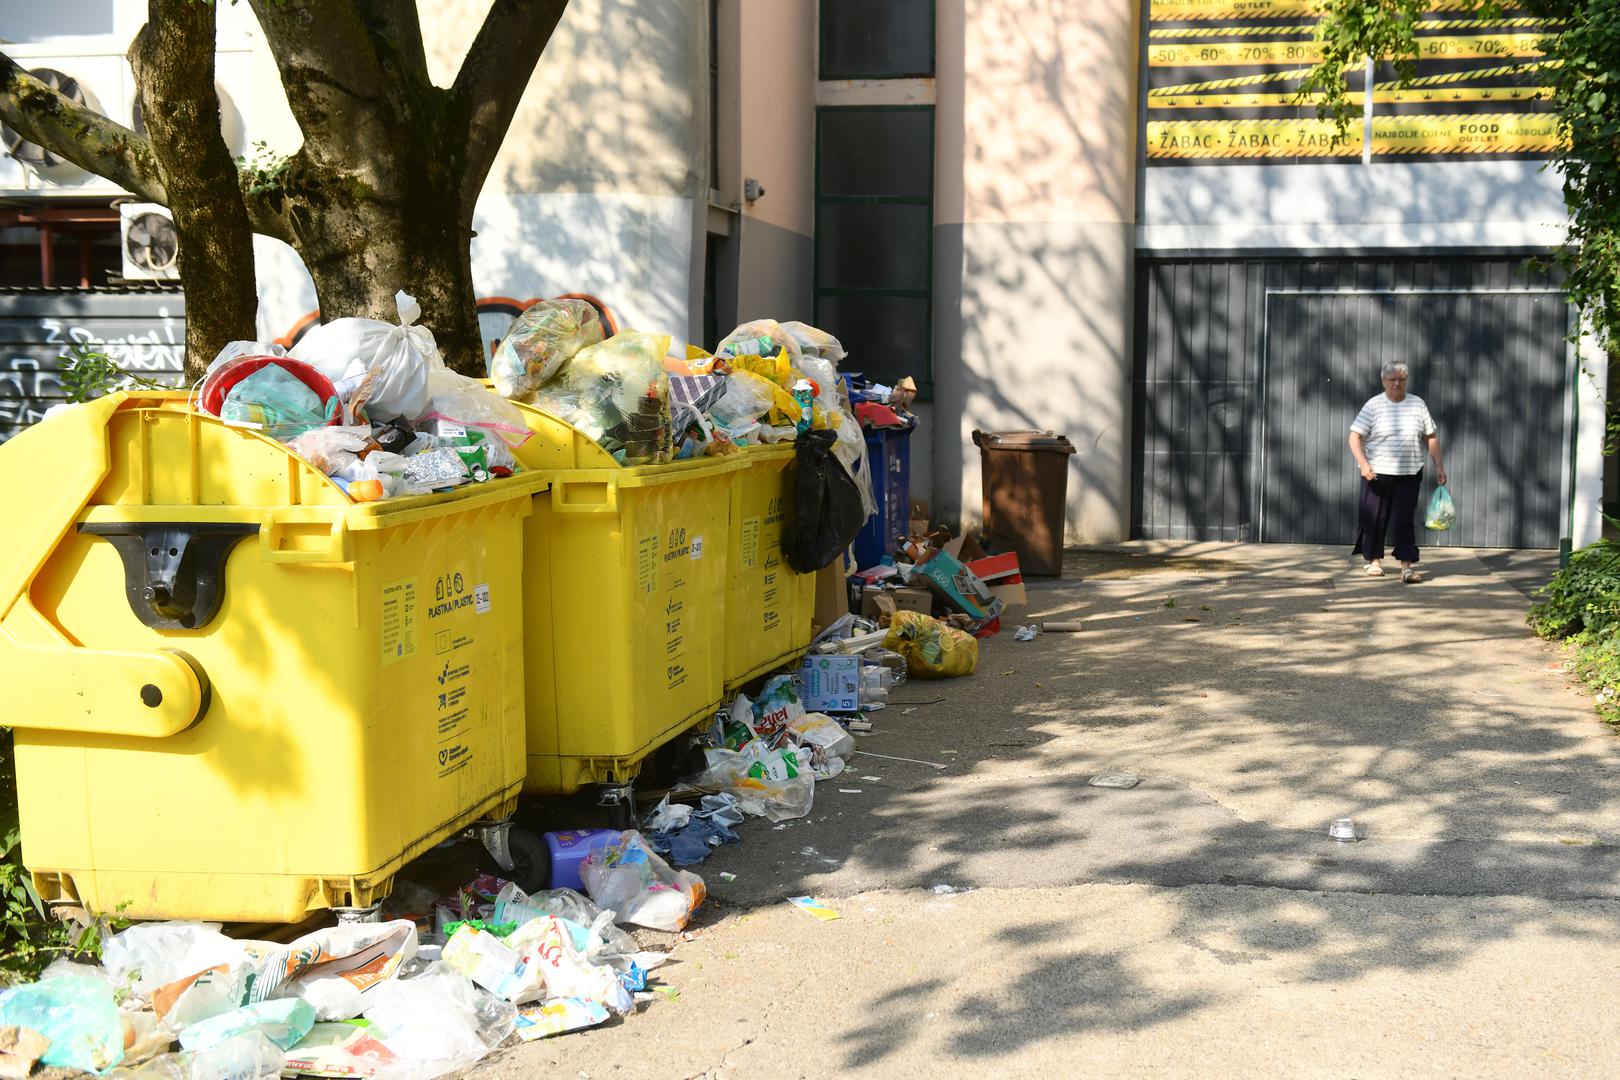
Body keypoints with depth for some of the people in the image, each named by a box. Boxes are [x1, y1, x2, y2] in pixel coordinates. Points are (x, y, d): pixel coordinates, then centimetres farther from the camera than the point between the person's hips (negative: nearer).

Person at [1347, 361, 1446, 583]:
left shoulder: (1417, 404, 7)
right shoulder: (1373, 405, -2)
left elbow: (1431, 437, 13)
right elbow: (1355, 436, -8)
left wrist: (1439, 465, 7)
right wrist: (1363, 464, -21)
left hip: (1409, 473, 1)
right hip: (1377, 473, -1)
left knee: (1405, 520, -3)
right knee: (1375, 518, 5)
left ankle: (1407, 566, -4)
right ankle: (1374, 560, 23)